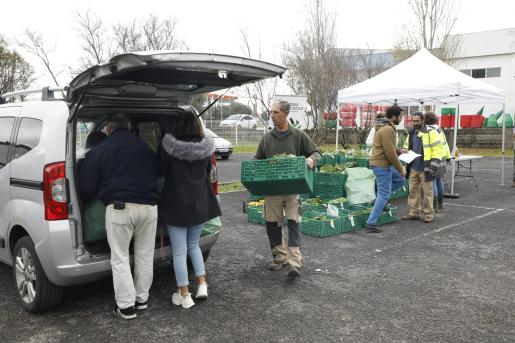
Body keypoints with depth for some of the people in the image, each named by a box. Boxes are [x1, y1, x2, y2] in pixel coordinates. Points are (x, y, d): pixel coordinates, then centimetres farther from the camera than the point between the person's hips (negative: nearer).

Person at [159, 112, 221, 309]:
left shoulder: (168, 147, -12)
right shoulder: (205, 148, -4)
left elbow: (161, 170, 2)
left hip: (176, 204, -3)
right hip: (200, 203, 4)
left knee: (179, 251, 5)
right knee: (193, 245, 23)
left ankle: (184, 295, 11)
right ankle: (202, 285, 18)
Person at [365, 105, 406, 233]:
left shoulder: (384, 126, 11)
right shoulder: (388, 130, -21)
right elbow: (390, 154, -23)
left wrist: (400, 151, 16)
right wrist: (401, 169, -13)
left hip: (380, 162, 10)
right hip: (381, 165, -10)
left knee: (400, 179, 23)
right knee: (384, 195, -3)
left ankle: (380, 201, 22)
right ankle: (371, 224, 0)